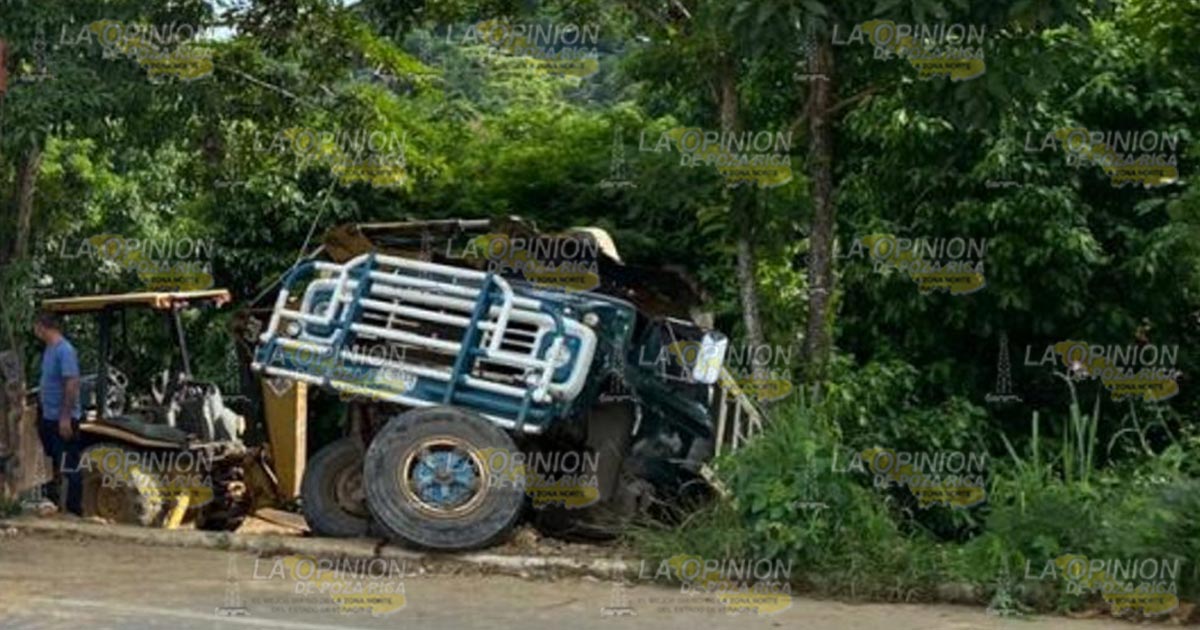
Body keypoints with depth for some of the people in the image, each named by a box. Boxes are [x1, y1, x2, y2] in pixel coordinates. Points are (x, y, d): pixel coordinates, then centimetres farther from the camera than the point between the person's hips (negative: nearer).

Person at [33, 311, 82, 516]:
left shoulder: (64, 350, -19)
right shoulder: (49, 349, 10)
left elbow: (72, 384, -23)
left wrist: (65, 417, -24)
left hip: (63, 419, -10)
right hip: (49, 418, 10)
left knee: (69, 468, -2)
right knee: (52, 466, 19)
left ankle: (74, 511, 4)